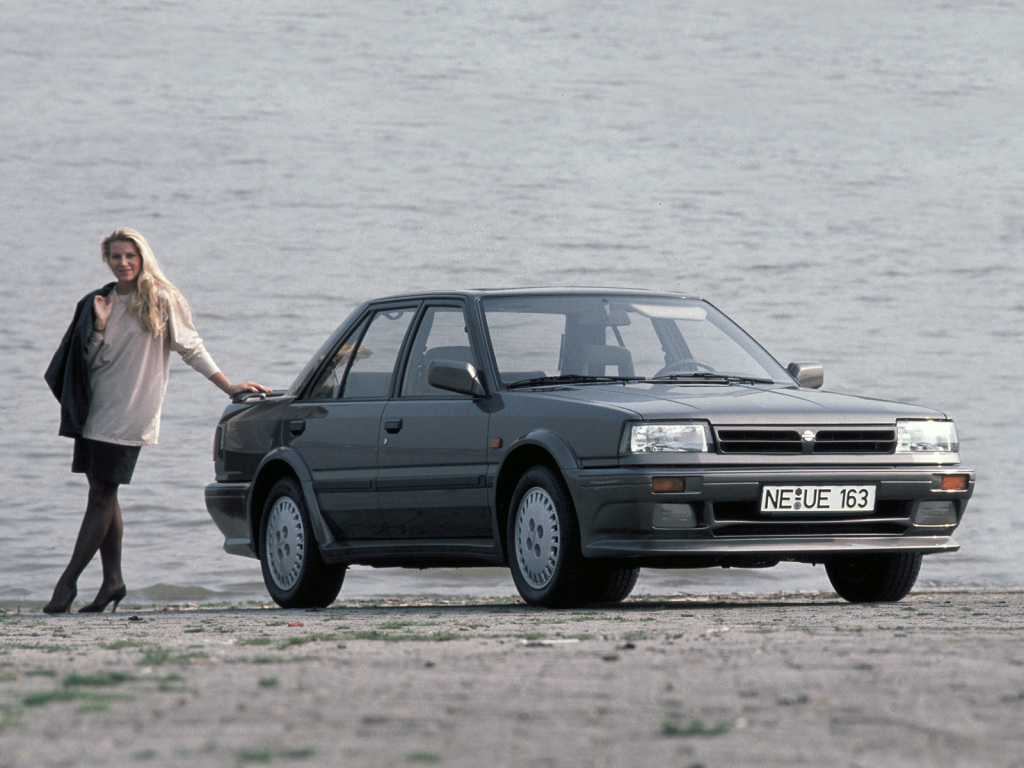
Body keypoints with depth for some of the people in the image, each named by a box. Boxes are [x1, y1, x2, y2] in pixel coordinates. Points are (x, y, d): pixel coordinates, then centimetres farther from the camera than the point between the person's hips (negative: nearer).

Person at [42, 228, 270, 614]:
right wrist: (99, 325, -9)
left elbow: (192, 348, 4)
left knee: (102, 495, -8)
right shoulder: (99, 302, 12)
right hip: (94, 408, 6)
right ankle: (112, 581, 13)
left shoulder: (163, 300, -2)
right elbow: (91, 360, 7)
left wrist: (230, 387, 1)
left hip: (128, 415, -6)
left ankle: (68, 582, -9)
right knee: (102, 494, 6)